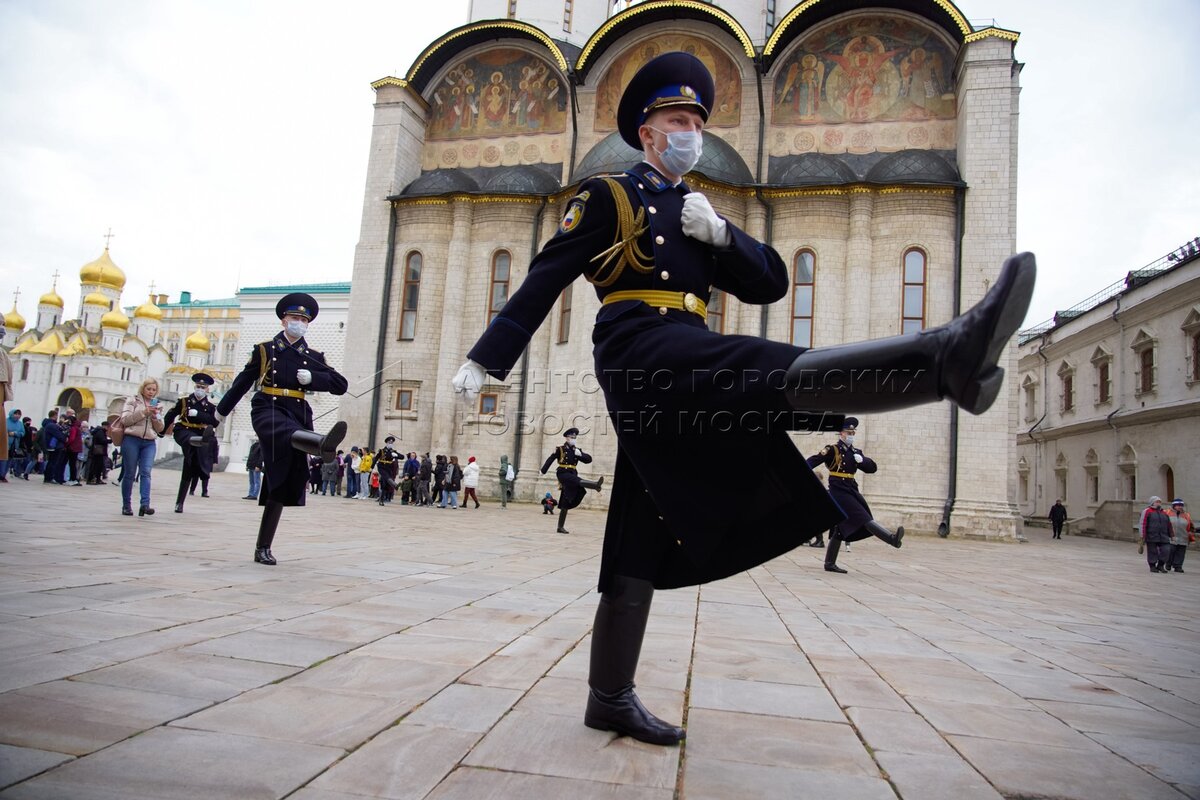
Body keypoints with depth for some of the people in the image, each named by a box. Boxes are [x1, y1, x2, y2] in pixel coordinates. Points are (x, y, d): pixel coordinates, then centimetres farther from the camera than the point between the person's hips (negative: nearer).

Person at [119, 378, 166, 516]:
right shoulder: (132, 400, 9)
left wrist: (155, 416, -4)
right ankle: (126, 505, 8)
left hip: (150, 443, 2)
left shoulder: (157, 405, 19)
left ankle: (145, 504, -22)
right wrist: (144, 412, -13)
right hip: (132, 439, -2)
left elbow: (160, 429, 14)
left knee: (146, 472, -11)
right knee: (129, 473, 1)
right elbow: (125, 419, -5)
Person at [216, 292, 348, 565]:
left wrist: (311, 378, -9)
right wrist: (222, 409, 28)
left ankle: (263, 549, 7)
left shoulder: (313, 357, 14)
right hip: (268, 410, -3)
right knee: (291, 433, -40)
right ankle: (323, 443, -76)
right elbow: (243, 381, 18)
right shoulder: (265, 350, 9)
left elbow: (340, 385, 5)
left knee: (280, 484, 2)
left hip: (298, 414, 3)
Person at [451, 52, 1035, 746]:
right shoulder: (607, 197, 10)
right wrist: (486, 358, -2)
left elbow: (772, 283, 18)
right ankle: (946, 357, -55)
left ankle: (611, 697, 14)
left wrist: (719, 234, 1)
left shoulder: (700, 215, 27)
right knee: (766, 368, -34)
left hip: (684, 374, 7)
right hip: (639, 349, -7)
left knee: (644, 544, 6)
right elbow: (543, 281, 2)